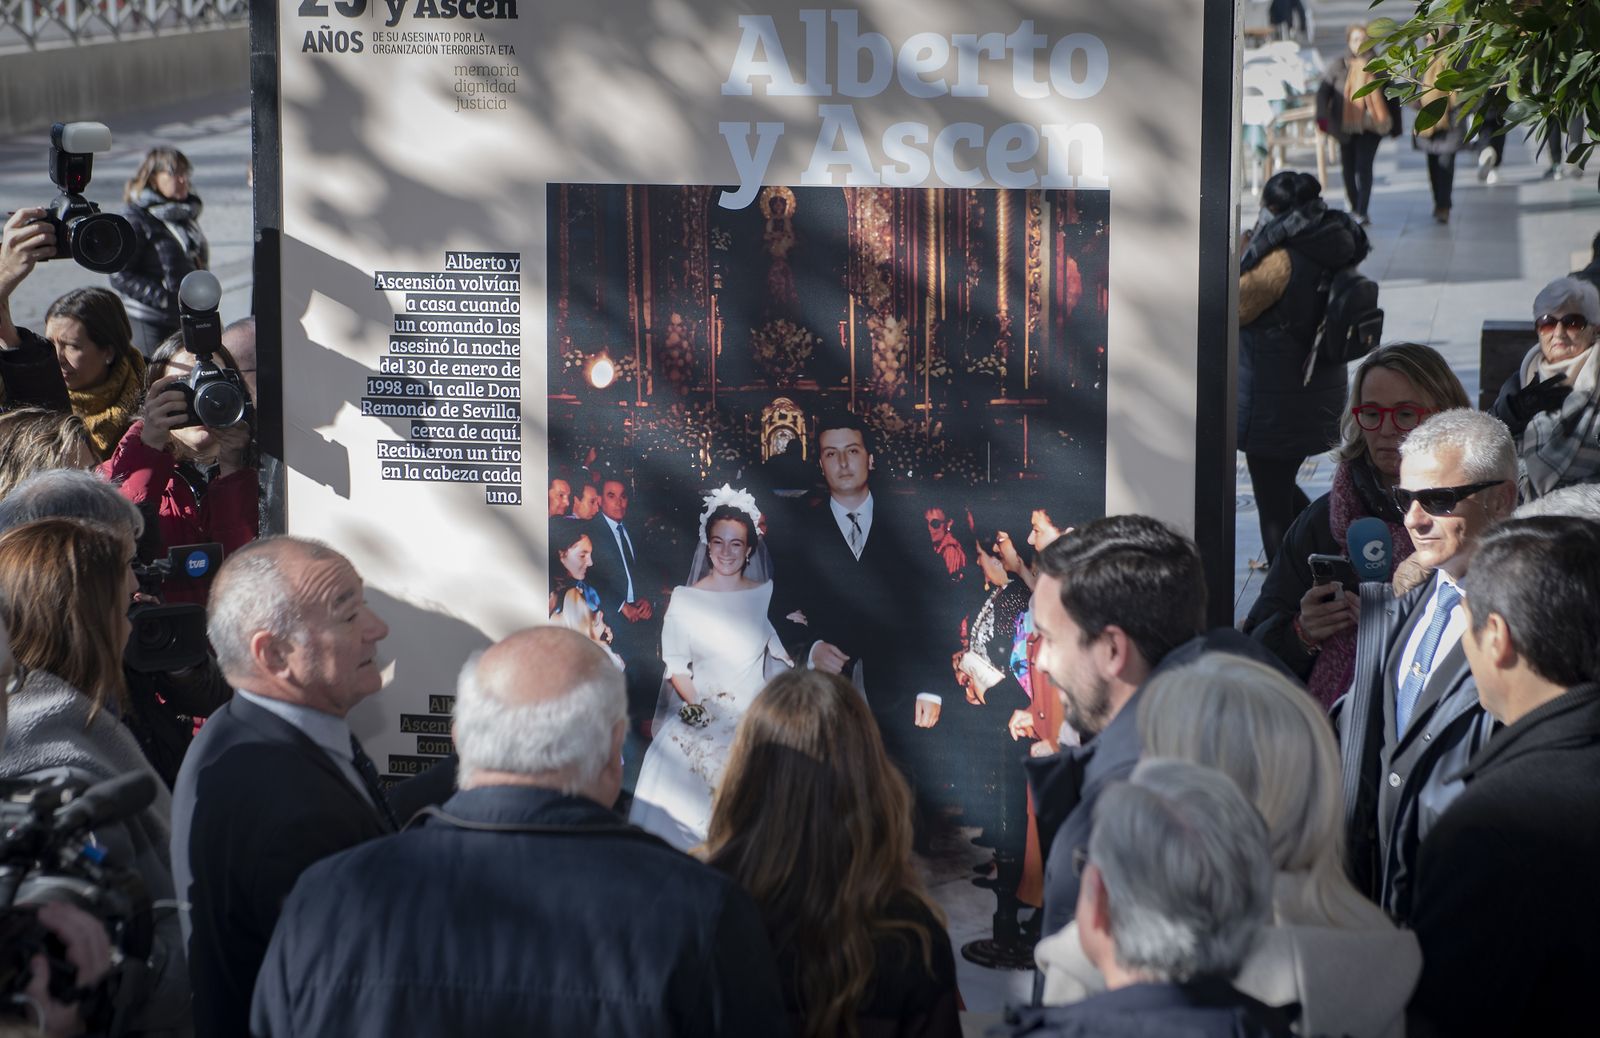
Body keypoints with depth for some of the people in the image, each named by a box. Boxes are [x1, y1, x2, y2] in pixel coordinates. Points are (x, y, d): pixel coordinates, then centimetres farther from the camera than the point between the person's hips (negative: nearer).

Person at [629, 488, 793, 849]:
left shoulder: (765, 595, 9)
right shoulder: (685, 599, 7)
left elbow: (785, 654, 11)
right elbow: (676, 667, 6)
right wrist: (699, 708, -9)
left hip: (755, 714, 0)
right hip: (698, 715, 0)